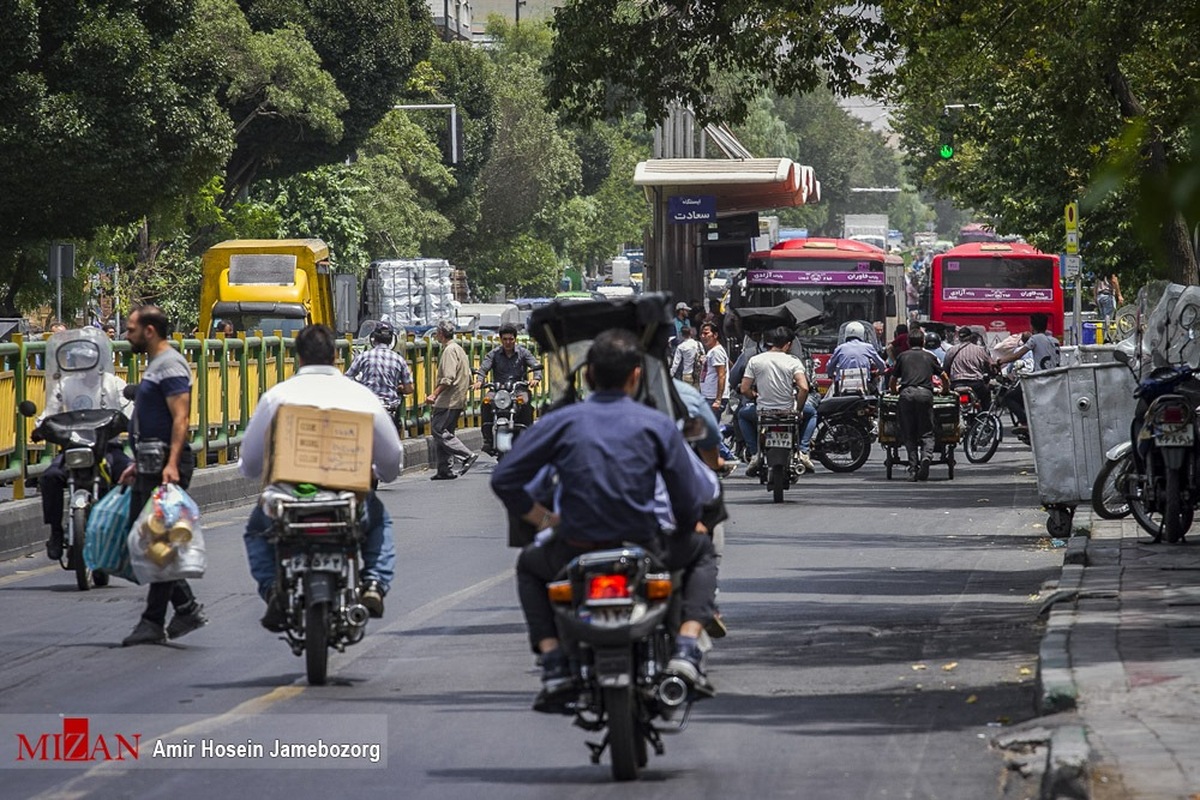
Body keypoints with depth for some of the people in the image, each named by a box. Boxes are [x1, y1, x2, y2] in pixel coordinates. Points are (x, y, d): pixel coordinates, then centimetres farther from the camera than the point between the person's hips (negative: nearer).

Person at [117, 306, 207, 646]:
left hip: (165, 468, -11)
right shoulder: (156, 365, 20)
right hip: (151, 466, 11)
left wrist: (172, 464, -31)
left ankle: (154, 623, -3)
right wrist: (139, 464, 26)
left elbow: (180, 418, -22)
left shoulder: (171, 366, -13)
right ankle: (187, 608, 14)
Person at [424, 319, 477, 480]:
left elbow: (448, 378, -22)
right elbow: (468, 378, 22)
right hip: (458, 400, 10)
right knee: (443, 432, 11)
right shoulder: (459, 349, 19)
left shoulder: (450, 350, -12)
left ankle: (467, 455, -16)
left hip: (448, 401, -10)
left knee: (439, 430, -11)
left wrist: (434, 394, -22)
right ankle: (445, 470, 9)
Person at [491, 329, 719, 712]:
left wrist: (542, 518, 14)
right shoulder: (659, 425, -2)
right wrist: (682, 530, 23)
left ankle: (554, 663, 16)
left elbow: (504, 480, -3)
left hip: (574, 556, 1)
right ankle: (686, 649, 11)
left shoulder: (561, 421, -2)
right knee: (701, 550, 32)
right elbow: (690, 503, -1)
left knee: (529, 565, 35)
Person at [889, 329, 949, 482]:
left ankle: (913, 468, -6)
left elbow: (893, 380, 27)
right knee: (927, 433, 3)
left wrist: (894, 391, 47)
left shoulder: (902, 356, 20)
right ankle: (926, 456, -26)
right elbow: (945, 378, 26)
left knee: (909, 434, 4)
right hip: (925, 393, 0)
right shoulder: (930, 357, 20)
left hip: (906, 393, 0)